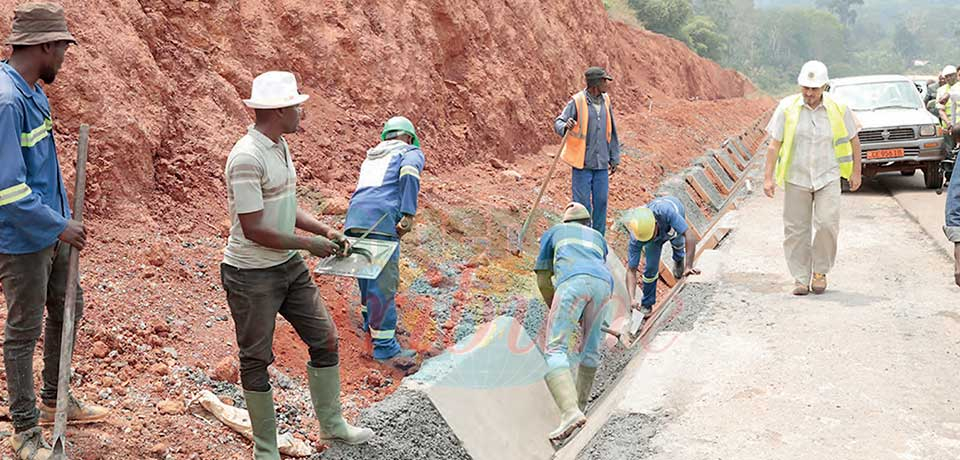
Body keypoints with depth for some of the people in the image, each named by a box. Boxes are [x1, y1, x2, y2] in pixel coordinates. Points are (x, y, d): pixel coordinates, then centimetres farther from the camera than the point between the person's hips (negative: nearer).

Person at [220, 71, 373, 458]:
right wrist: (309, 244, -17)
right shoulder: (246, 157, -24)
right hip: (251, 275, -9)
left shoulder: (280, 146, 7)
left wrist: (325, 231, 5)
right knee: (256, 360, 7)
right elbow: (253, 229, -26)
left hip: (288, 266, 9)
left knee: (325, 339, 13)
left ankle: (332, 424, 30)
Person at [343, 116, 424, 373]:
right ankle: (385, 347, -10)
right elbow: (409, 172, -9)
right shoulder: (411, 152, 13)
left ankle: (371, 321, 41)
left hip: (353, 219, 7)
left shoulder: (371, 158, 32)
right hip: (381, 218, -7)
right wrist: (408, 215, -15)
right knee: (384, 282, -8)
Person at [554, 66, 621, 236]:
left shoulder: (605, 100, 7)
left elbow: (611, 131, 14)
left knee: (601, 202, 7)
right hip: (582, 163, -5)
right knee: (582, 203, -2)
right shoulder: (577, 101, -10)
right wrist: (566, 127, -38)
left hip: (602, 164, 5)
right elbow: (558, 123, -14)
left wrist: (614, 158, 14)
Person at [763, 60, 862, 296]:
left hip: (828, 177, 0)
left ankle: (820, 271, 10)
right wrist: (768, 177, -3)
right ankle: (801, 278, 14)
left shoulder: (838, 109, -1)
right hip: (796, 177, 0)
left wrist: (856, 172, 13)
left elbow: (854, 141, 12)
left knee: (827, 224, -12)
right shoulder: (787, 107, -3)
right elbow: (774, 144, 0)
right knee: (796, 230, 2)